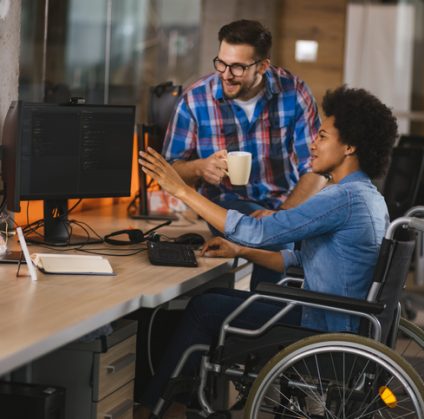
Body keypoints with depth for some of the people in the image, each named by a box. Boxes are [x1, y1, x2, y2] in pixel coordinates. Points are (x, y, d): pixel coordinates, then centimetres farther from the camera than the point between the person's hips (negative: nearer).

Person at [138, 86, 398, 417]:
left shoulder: (345, 199, -23)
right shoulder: (365, 196, 10)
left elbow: (256, 231, -26)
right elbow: (302, 259, 17)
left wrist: (182, 190, -21)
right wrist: (240, 251, 6)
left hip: (324, 336, -10)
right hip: (333, 322, 10)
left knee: (204, 308, -2)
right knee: (218, 298, 15)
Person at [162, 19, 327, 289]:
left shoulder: (294, 92, -6)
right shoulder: (195, 100, -7)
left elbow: (315, 168, -7)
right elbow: (170, 170, 0)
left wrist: (282, 214, -23)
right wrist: (200, 168, -23)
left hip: (287, 202, 2)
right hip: (226, 204, -2)